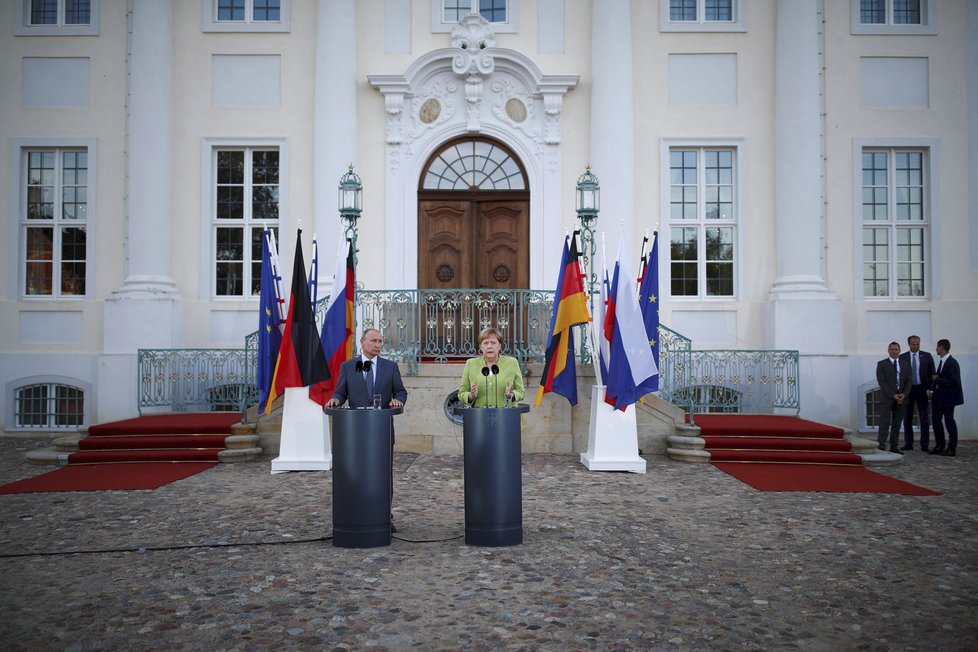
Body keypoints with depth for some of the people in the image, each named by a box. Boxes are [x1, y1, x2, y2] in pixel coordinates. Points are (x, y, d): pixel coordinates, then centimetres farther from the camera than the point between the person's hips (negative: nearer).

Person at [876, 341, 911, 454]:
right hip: (886, 398, -4)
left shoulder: (905, 365, 13)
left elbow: (908, 382, 9)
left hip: (901, 398, 4)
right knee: (885, 423, -7)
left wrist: (904, 394, -8)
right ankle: (881, 446, -8)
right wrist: (893, 395, -15)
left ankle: (894, 447, 10)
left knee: (897, 424, 6)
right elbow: (882, 382, -8)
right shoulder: (882, 364, 0)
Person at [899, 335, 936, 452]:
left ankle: (925, 445, 4)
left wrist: (929, 389, -6)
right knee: (907, 419, 5)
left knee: (924, 418, 0)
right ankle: (908, 444, 11)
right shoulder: (902, 357, 3)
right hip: (907, 389, 1)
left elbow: (932, 373, 3)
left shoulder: (927, 356, 3)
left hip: (922, 389, -1)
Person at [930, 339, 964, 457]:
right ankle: (940, 446, 21)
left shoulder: (952, 363, -17)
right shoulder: (942, 362, 10)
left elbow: (953, 381, -23)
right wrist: (934, 388, 5)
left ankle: (952, 449, 8)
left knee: (949, 421, -1)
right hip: (939, 396, 9)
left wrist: (937, 379, -18)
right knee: (936, 420, 12)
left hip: (948, 397, -9)